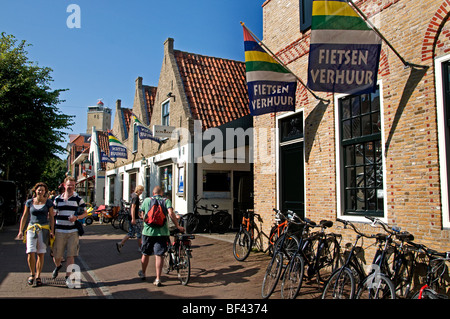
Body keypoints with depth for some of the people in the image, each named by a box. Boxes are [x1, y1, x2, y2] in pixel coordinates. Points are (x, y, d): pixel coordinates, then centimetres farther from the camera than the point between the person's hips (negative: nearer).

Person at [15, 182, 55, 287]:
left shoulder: (48, 203, 3)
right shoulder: (29, 202, 6)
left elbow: (51, 217, 5)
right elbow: (24, 217, 12)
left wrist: (51, 231, -1)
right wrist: (21, 230, 8)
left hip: (44, 229, 0)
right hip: (32, 228, 1)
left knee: (41, 254, 0)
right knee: (31, 252, -11)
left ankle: (38, 276, 13)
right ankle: (32, 274, 12)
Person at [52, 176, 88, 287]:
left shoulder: (78, 199, 5)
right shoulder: (57, 199, 9)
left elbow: (85, 213, 8)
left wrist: (76, 217, -12)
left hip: (73, 231, -1)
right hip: (59, 231, 1)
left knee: (71, 255, -4)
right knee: (56, 255, 7)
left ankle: (68, 276, 9)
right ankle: (58, 266, 41)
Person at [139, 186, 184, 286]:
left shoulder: (146, 200, 8)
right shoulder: (166, 201, 2)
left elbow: (143, 214, 18)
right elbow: (171, 213, -13)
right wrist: (178, 226, -9)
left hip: (148, 231, 2)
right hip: (162, 232, -2)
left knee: (145, 254, 18)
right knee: (159, 255, 0)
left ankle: (142, 273, 37)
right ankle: (158, 279, -5)